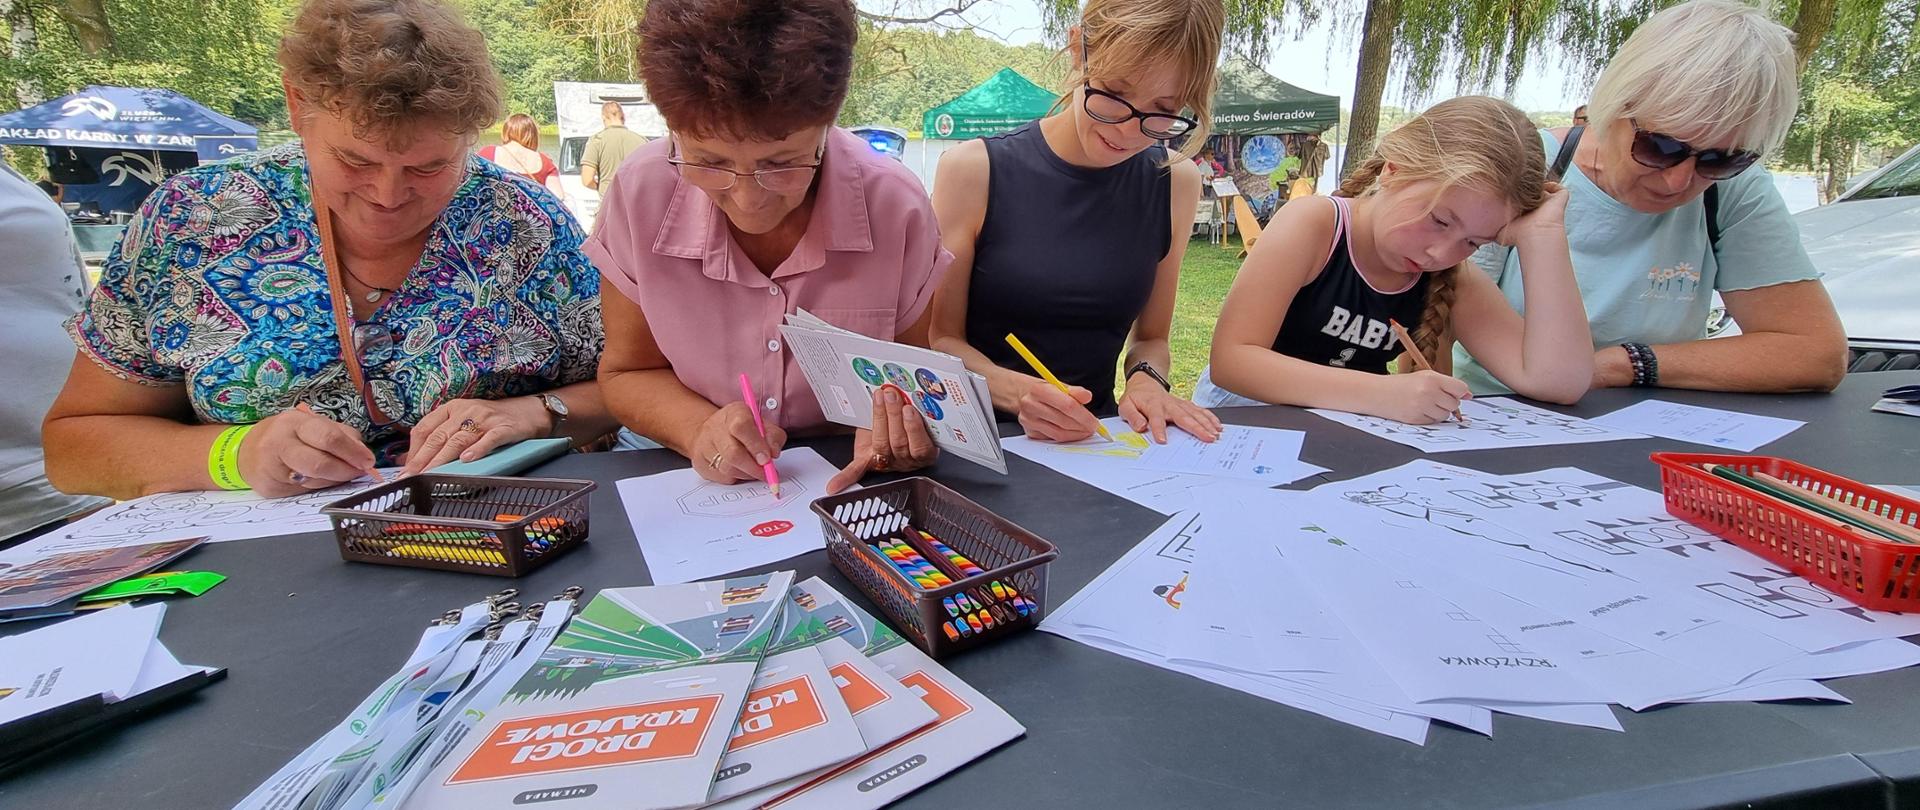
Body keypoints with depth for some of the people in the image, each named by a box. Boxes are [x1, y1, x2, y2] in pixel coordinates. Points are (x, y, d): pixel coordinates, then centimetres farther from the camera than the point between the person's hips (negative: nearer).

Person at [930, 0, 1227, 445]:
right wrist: (1017, 392, -24)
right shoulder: (973, 171, -9)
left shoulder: (1175, 182, 1)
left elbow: (1151, 337, 11)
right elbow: (941, 338, -5)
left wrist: (1146, 380, -11)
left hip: (1092, 437, 2)